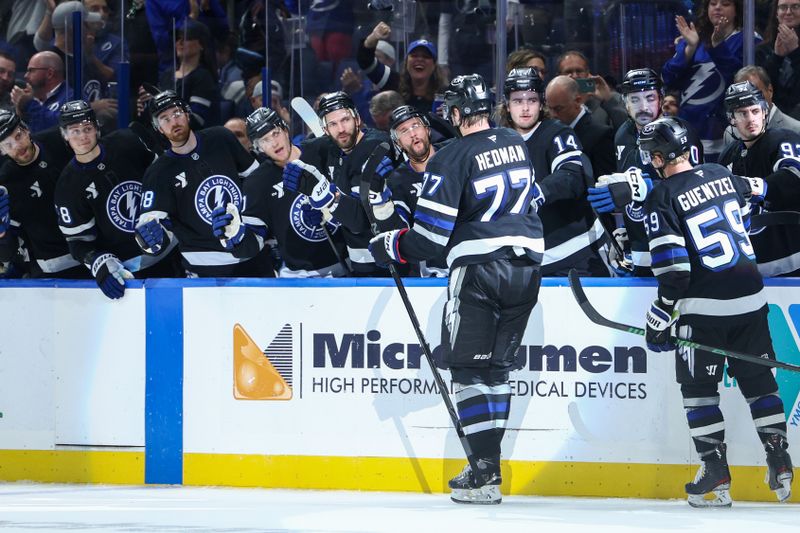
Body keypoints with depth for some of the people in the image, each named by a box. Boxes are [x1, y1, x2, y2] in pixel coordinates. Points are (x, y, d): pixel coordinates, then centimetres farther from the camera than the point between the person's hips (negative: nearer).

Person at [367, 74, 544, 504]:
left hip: (478, 268, -6)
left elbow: (431, 235, -12)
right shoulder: (518, 147, 10)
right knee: (497, 366, 13)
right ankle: (488, 465, 13)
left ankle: (485, 473, -9)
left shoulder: (451, 159, -10)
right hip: (526, 266, 6)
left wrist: (390, 246, 4)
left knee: (470, 367, -1)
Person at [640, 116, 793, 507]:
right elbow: (750, 192, 31)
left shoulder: (661, 199, -11)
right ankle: (779, 463, 10)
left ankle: (716, 475, 2)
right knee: (758, 379, 14)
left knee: (698, 387, 6)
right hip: (751, 298, 6)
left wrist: (660, 317, -9)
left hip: (704, 307, -5)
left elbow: (673, 268, -16)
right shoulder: (721, 175, 7)